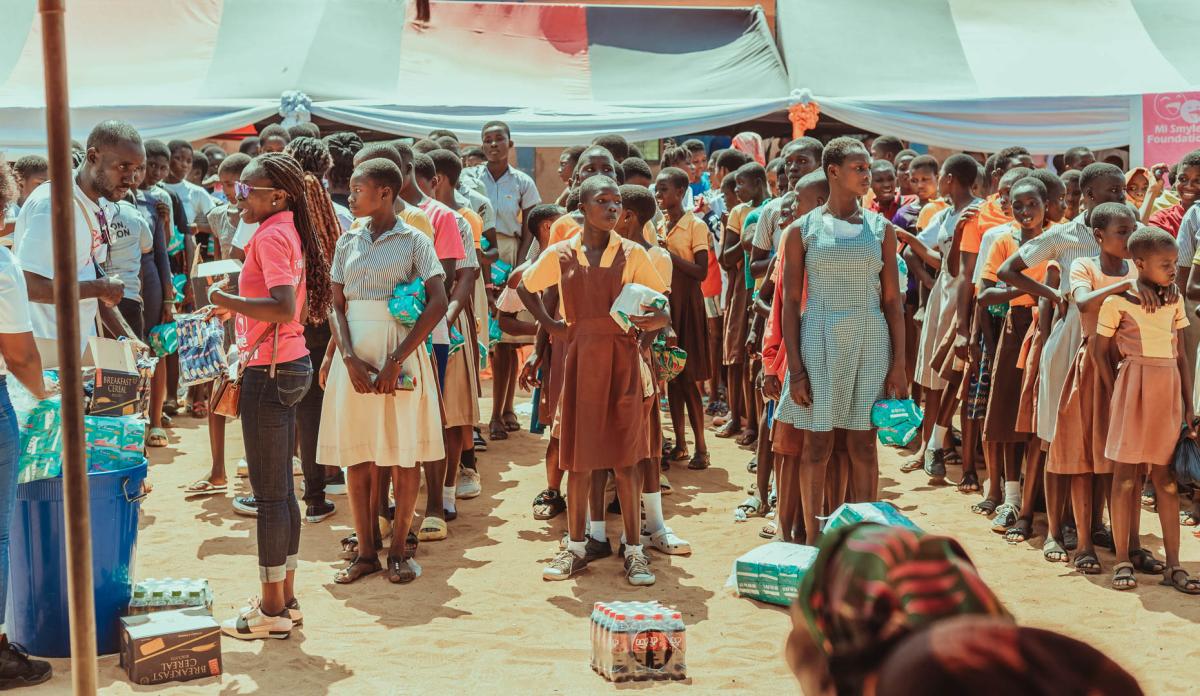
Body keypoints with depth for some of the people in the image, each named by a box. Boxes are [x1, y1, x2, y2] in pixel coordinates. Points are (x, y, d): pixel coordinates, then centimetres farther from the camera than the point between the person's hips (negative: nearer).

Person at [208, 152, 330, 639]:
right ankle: (286, 599, 24)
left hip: (270, 371, -10)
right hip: (291, 365, 10)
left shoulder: (271, 237, -16)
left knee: (270, 494, -3)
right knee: (281, 488, 15)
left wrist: (230, 301, -16)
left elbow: (283, 307, -28)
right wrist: (237, 310, 14)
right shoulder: (288, 232, 13)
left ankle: (272, 611, 5)